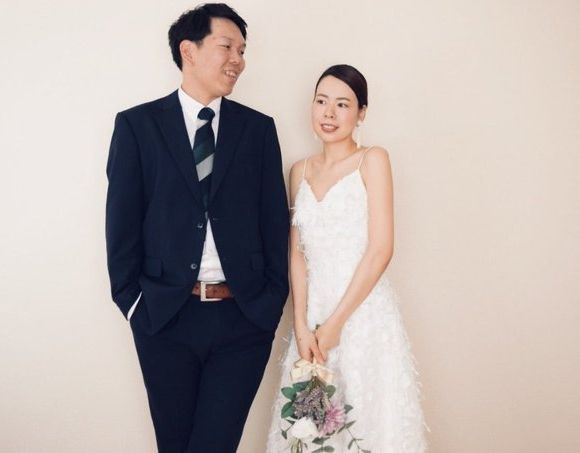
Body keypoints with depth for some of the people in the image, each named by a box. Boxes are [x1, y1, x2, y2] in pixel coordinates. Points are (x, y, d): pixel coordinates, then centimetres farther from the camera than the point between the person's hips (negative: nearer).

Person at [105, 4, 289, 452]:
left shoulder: (258, 127, 7)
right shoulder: (137, 124, 1)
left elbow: (274, 219, 6)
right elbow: (122, 221, 0)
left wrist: (272, 299, 1)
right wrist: (131, 301, -3)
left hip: (244, 315, 1)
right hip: (165, 315, 0)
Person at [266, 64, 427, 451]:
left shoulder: (373, 160, -4)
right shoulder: (301, 171, 11)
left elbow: (381, 250, -11)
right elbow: (297, 253, 7)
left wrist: (335, 323, -11)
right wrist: (302, 326, -5)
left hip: (364, 313, -4)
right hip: (313, 312, 4)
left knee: (367, 419, 4)